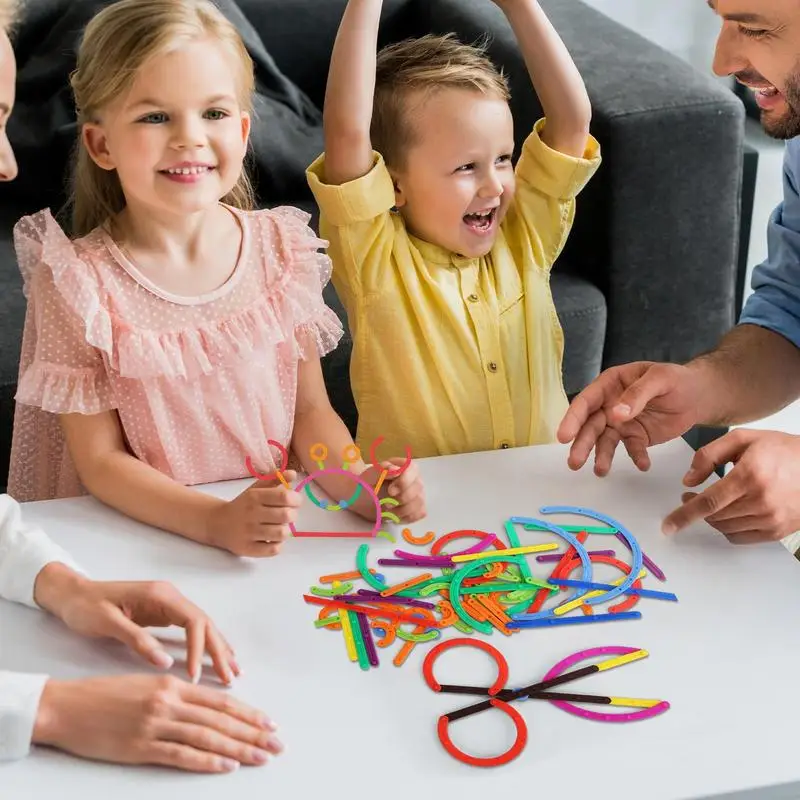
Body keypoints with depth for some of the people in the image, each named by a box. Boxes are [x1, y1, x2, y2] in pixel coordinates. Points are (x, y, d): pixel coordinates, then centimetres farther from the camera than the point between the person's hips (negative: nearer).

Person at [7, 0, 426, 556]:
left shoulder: (280, 248, 1)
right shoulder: (80, 279, -9)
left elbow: (309, 409, 7)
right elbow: (100, 461, -8)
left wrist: (358, 484, -12)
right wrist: (216, 522, -23)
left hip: (283, 526, 4)